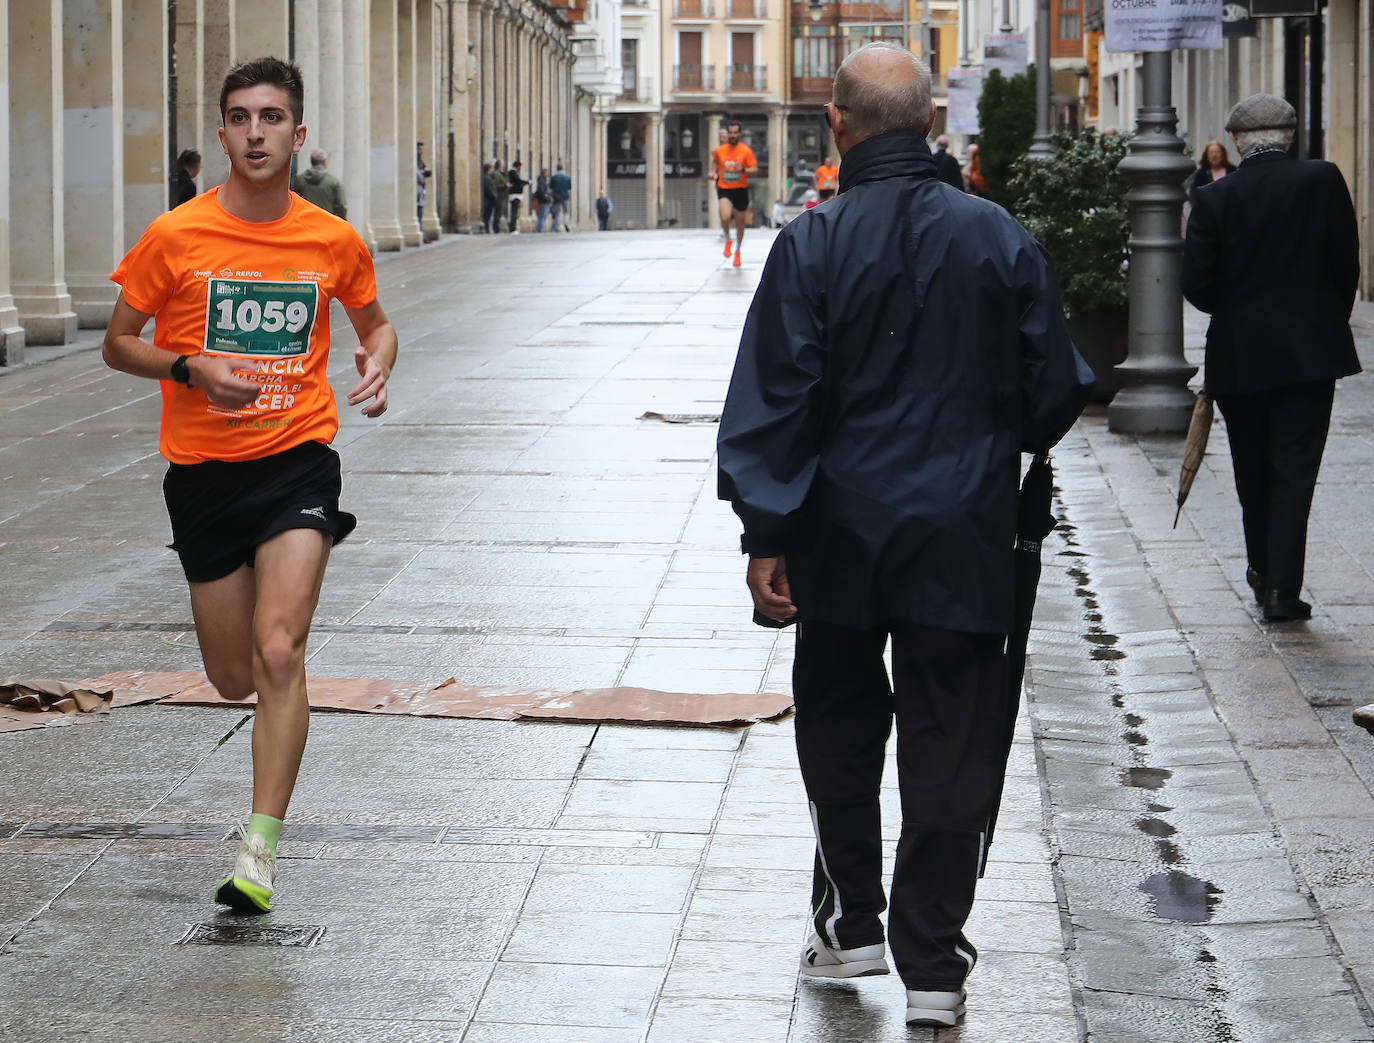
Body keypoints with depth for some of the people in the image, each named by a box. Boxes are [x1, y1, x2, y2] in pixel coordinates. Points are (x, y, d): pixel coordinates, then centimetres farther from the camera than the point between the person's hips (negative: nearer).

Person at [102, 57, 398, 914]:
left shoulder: (335, 241, 0)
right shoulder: (175, 237, -5)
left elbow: (374, 324, 19)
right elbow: (120, 344, 4)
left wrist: (378, 369, -4)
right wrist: (191, 369, -14)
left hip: (299, 458, -1)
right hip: (203, 468, 1)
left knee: (278, 654, -18)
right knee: (235, 677, 9)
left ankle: (261, 851, -12)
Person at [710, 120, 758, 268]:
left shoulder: (746, 151, -5)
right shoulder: (719, 150, 1)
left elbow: (755, 169, -6)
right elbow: (715, 161, 21)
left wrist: (743, 170, -24)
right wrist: (713, 172, 1)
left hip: (741, 190, 0)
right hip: (724, 189, 0)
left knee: (740, 223, 10)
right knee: (725, 217, -25)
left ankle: (737, 251, 31)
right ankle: (727, 240, 5)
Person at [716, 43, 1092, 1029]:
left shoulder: (813, 245, -11)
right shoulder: (1001, 239, -4)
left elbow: (775, 401, -11)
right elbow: (1056, 391, 2)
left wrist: (766, 535, -6)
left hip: (843, 539, -1)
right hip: (964, 540, 1)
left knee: (840, 732, 18)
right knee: (951, 747, 5)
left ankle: (850, 926, 25)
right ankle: (933, 965, 6)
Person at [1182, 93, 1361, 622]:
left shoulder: (1215, 198, -7)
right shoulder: (1323, 180, -6)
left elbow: (1196, 285, -7)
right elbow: (1346, 266, -2)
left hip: (1239, 354, 1)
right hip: (1311, 350, -1)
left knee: (1253, 470, 16)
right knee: (1295, 469, 0)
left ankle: (1264, 570, 30)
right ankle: (1282, 587, -7)